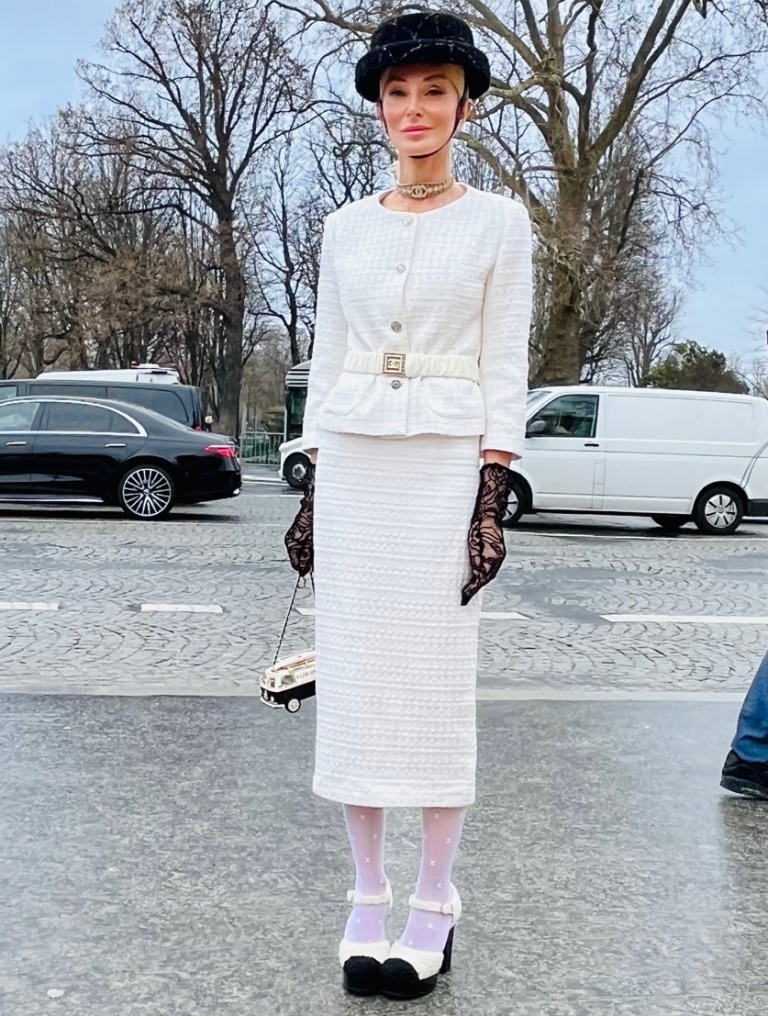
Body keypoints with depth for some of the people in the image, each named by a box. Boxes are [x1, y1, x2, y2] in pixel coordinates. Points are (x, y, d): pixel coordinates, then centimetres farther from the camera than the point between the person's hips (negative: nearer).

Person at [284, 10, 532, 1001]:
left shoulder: (497, 221, 2)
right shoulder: (346, 226, 12)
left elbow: (504, 367, -2)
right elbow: (327, 360, 12)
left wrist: (493, 494, -10)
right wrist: (313, 485, 6)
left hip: (447, 463, -3)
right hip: (353, 463, 4)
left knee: (435, 684, -3)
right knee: (352, 680, 3)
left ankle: (434, 899, 11)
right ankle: (368, 898, 15)